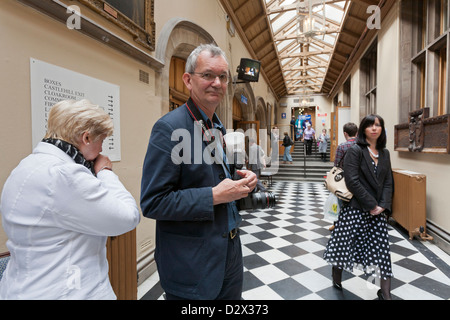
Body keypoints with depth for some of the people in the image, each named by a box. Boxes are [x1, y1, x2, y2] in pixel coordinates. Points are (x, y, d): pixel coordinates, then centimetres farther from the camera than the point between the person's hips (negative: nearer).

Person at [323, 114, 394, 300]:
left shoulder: (384, 153, 11)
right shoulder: (355, 151, -7)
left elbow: (388, 182, 10)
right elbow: (352, 181, -15)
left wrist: (383, 206, -5)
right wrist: (371, 204, -14)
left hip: (379, 210, 5)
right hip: (355, 209, -5)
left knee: (382, 249, 7)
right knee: (344, 243, 5)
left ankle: (385, 292, 22)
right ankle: (336, 279, 30)